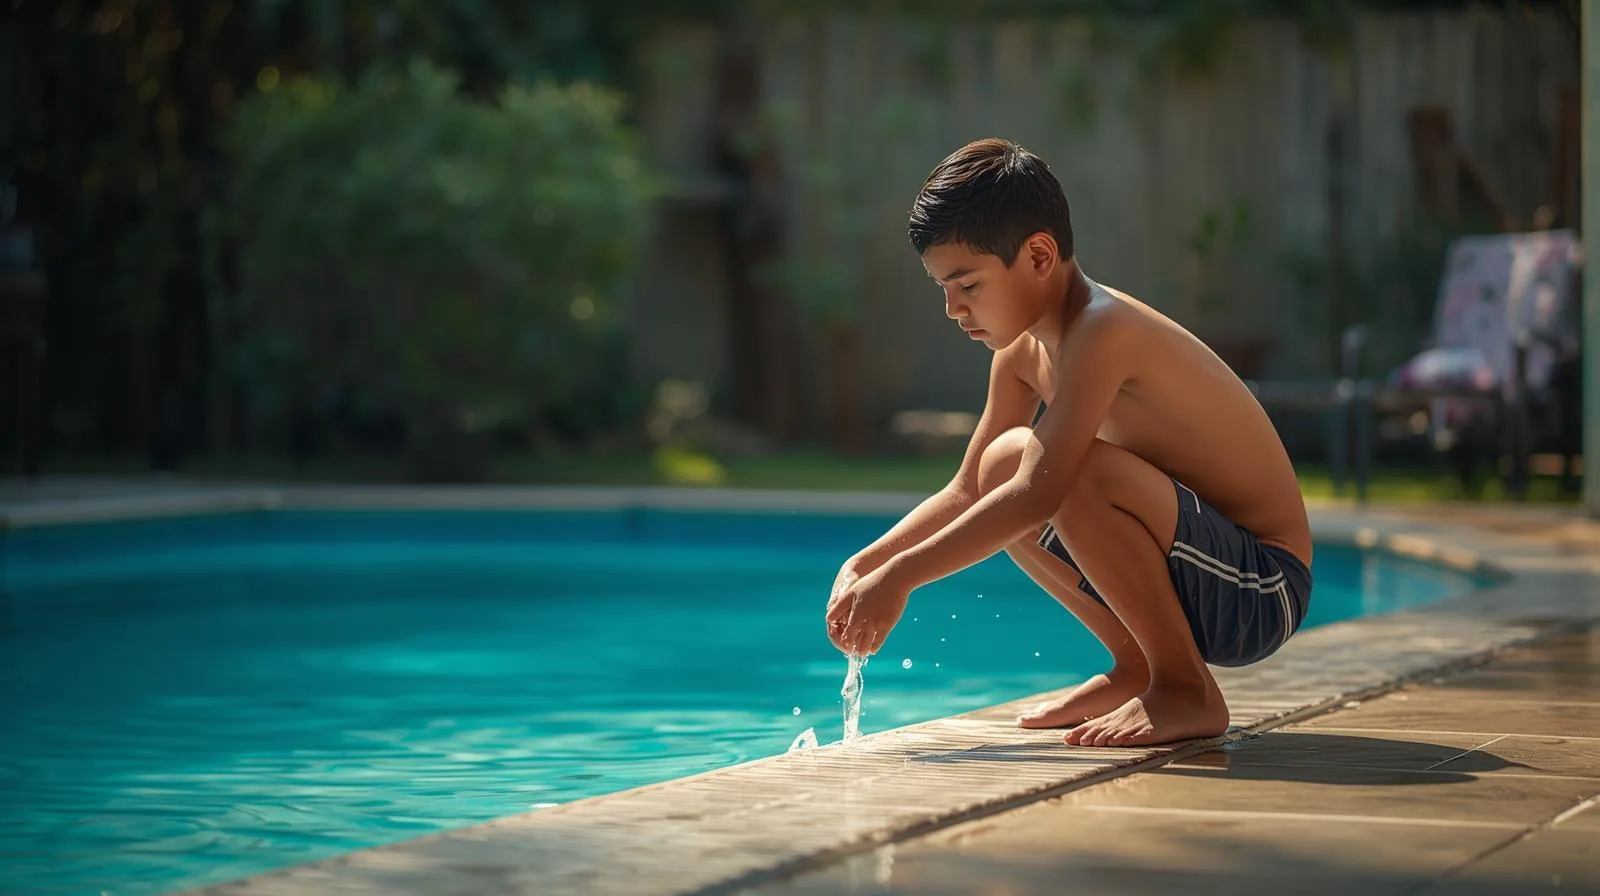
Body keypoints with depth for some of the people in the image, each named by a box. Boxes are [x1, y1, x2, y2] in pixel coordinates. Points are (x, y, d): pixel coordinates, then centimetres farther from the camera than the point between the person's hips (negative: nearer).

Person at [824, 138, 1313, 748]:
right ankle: (1136, 667, 14)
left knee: (1078, 472, -31)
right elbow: (967, 492, 15)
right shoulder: (1022, 353, 6)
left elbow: (1040, 492, -31)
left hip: (1264, 591, -9)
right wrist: (864, 565, 2)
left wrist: (902, 575, -27)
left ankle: (1186, 690, -12)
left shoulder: (1102, 330, -22)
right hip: (1197, 578, 9)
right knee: (1001, 465, 7)